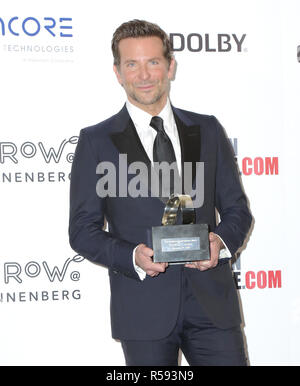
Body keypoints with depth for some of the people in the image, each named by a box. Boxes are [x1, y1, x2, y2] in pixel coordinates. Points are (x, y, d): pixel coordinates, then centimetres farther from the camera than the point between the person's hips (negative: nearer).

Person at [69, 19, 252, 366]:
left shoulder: (207, 131, 9)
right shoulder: (96, 142, 1)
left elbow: (236, 209, 12)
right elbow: (83, 230, 0)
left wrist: (221, 241, -10)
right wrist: (133, 257, -17)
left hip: (212, 302, 2)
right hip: (144, 308, -2)